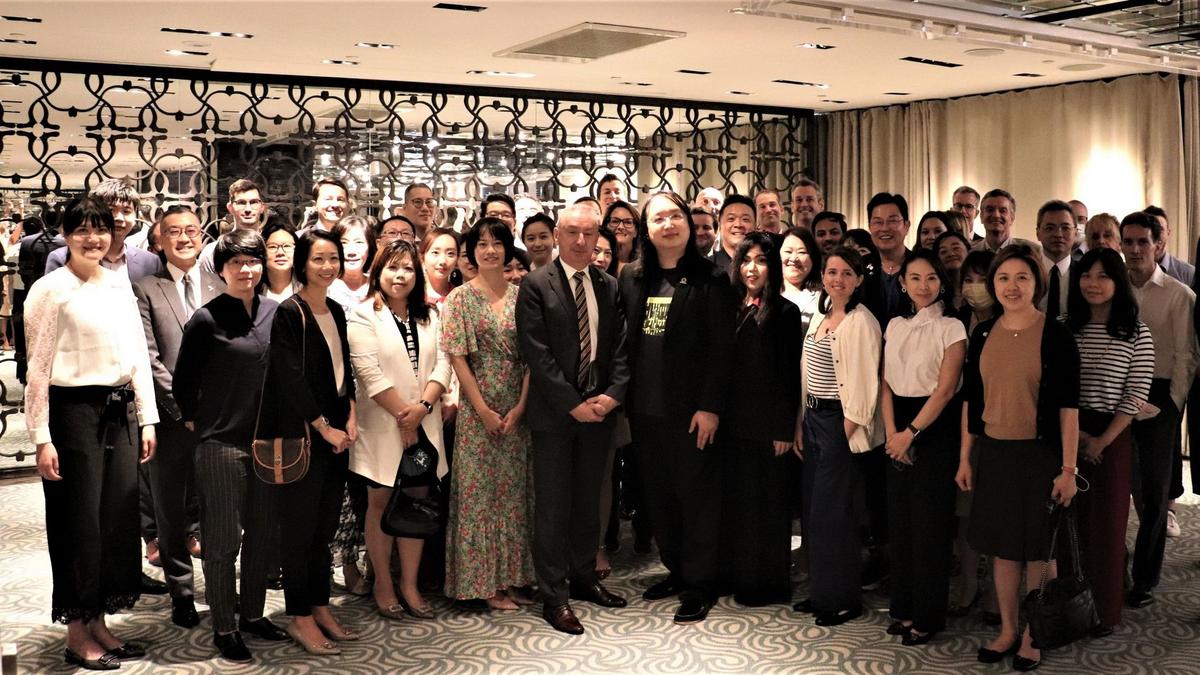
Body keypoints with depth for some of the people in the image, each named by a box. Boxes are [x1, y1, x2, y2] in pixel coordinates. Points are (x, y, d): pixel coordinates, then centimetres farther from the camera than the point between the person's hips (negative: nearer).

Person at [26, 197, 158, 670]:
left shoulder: (119, 285, 10)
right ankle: (77, 635, 17)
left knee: (118, 517, 10)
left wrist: (147, 418, 9)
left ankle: (99, 624, 24)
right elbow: (38, 369, -9)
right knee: (80, 521, 3)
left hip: (120, 412, 6)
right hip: (74, 412, -6)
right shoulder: (51, 290, -7)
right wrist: (42, 439, -12)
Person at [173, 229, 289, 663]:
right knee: (223, 538, 3)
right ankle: (223, 627, 15)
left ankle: (252, 614, 28)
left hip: (267, 440, 5)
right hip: (221, 442, -5)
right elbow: (184, 379, -1)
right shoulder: (207, 319, -8)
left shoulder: (275, 312, 5)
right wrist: (195, 422, 2)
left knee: (264, 533, 12)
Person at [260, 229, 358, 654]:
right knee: (300, 523, 1)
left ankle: (320, 606, 24)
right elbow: (291, 378, -15)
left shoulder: (336, 311, 11)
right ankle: (299, 618, 10)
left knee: (326, 523, 13)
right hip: (301, 434, -7)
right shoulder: (289, 313, -11)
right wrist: (324, 428, -12)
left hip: (336, 433, 7)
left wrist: (351, 418, 3)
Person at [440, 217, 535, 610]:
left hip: (517, 408, 3)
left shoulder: (520, 296, 6)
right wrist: (484, 410, -11)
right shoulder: (460, 298, -2)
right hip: (477, 408, -3)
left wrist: (521, 406, -6)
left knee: (514, 492, 9)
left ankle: (511, 578, 20)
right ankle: (484, 583, 11)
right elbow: (457, 358, -6)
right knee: (479, 492, 2)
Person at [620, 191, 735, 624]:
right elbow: (625, 340, 11)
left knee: (697, 494, 3)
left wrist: (710, 407, -14)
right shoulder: (632, 278, 9)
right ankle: (676, 569, 27)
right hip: (645, 409, 5)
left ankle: (700, 584, 13)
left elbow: (722, 349, -9)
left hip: (691, 409, -5)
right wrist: (624, 396, 6)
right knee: (658, 495, 12)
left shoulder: (711, 280, -6)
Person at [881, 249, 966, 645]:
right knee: (900, 519, 10)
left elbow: (945, 389, -13)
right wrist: (892, 432, -5)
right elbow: (886, 383, 6)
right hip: (899, 429, 5)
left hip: (935, 428, -5)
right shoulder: (895, 326, 9)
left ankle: (928, 616, 11)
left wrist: (912, 432, -14)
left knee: (929, 522, 0)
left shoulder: (951, 328, -7)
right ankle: (905, 607, 22)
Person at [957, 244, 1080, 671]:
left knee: (1039, 548, 7)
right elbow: (970, 399, 9)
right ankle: (1007, 630, 27)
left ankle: (1033, 636, 22)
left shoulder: (1055, 335, -8)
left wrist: (1068, 469, -12)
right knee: (1002, 545, 12)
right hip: (994, 454, 4)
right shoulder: (983, 334, 4)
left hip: (1040, 455, -4)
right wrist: (964, 458, 8)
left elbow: (1068, 406, -9)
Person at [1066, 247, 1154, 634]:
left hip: (1111, 438, -2)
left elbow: (1136, 395, -6)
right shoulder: (1065, 330, 5)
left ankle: (1104, 611, 18)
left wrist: (1102, 441, -11)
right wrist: (1076, 433, -8)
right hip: (1068, 435, 2)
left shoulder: (1136, 333, -2)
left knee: (1106, 522, 5)